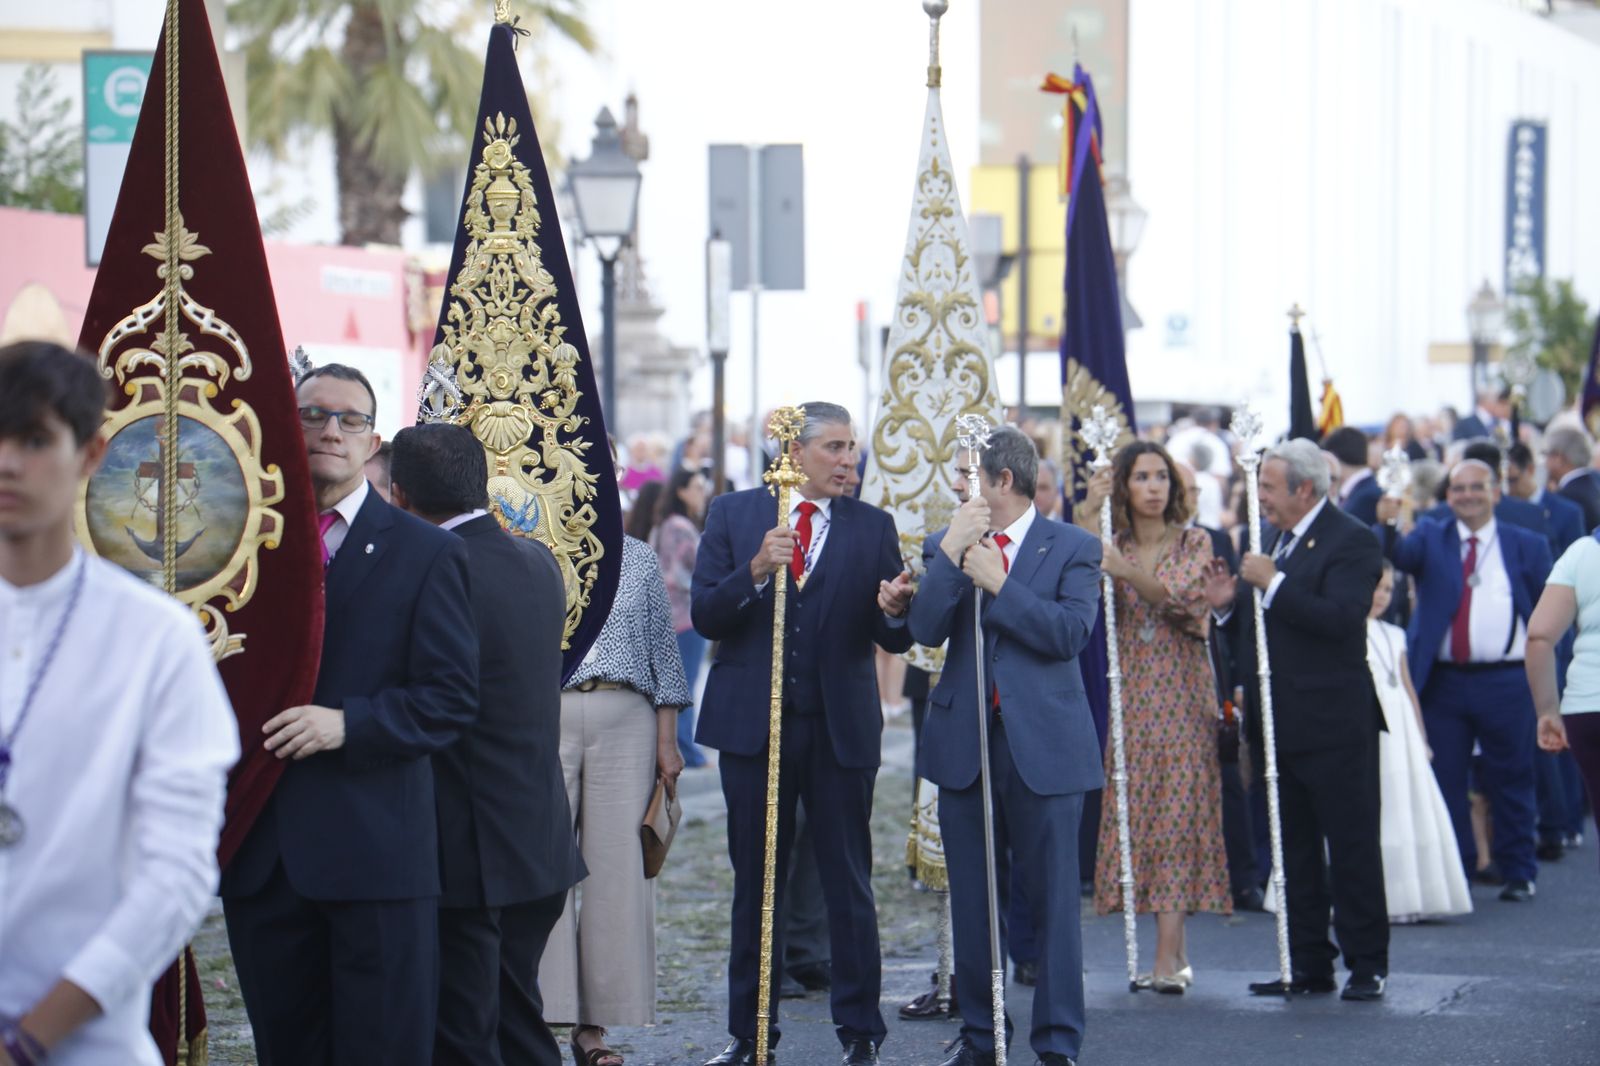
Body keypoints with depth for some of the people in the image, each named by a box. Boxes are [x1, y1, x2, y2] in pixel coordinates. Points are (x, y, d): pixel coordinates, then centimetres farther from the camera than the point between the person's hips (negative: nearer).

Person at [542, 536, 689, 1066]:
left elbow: (663, 651, 14)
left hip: (627, 724, 2)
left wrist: (667, 741, 8)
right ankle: (537, 1017, -3)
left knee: (618, 871, -1)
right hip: (544, 720, -2)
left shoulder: (639, 559, 13)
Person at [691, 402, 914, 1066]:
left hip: (841, 729, 0)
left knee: (849, 885, 1)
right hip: (753, 724, 1)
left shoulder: (873, 528, 5)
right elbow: (704, 616, -4)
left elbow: (895, 641, 1)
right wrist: (754, 572, -19)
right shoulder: (733, 514, 4)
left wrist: (893, 612, -22)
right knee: (755, 882, 10)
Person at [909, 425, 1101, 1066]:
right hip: (963, 742, 4)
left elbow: (1072, 632, -14)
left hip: (1044, 745, -3)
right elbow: (926, 630, -5)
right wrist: (952, 554, -14)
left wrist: (998, 583, -16)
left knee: (1053, 899, -1)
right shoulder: (946, 546, 9)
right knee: (971, 900, 10)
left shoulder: (1073, 548, 0)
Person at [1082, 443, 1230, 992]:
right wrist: (1090, 515, -18)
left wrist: (1124, 571, -28)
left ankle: (1168, 956, -15)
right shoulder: (1111, 545, 9)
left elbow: (1180, 597, -15)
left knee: (1177, 808, -10)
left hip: (1182, 692, -3)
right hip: (1131, 694, 3)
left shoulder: (1194, 543, 3)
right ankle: (1174, 949, 9)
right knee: (1136, 811, 1)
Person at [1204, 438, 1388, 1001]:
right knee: (1295, 850, 12)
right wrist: (1229, 603, -2)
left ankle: (1367, 964, 6)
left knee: (1352, 847, -1)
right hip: (1281, 725, 8)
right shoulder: (1275, 540, 13)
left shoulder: (1350, 541, -11)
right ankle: (1308, 964, 18)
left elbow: (1341, 618, -25)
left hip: (1335, 727, -8)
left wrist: (1273, 583, -24)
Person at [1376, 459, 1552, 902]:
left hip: (1506, 682, -1)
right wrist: (1387, 526, -32)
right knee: (1445, 781, 4)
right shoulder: (1430, 540, 8)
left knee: (1510, 781, 5)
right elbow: (1399, 555, -13)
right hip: (1444, 680, 1)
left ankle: (1518, 873, 16)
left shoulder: (1527, 546, 6)